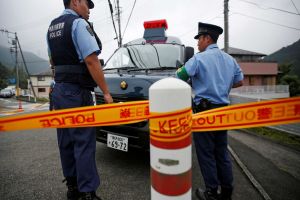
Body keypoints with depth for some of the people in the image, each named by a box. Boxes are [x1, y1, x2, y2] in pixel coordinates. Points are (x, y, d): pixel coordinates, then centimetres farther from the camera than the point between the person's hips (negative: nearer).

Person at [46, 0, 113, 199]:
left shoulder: (52, 26, 19)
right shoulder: (78, 23, -8)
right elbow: (91, 60, -19)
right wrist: (106, 92, -17)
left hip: (59, 90, 9)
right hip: (77, 92, -9)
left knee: (66, 142, 13)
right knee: (84, 143, -4)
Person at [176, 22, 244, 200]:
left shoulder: (199, 58, -9)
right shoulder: (229, 59, 12)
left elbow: (179, 79, -8)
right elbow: (240, 81, 18)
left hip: (204, 110, -7)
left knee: (206, 152, 5)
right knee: (222, 151, 16)